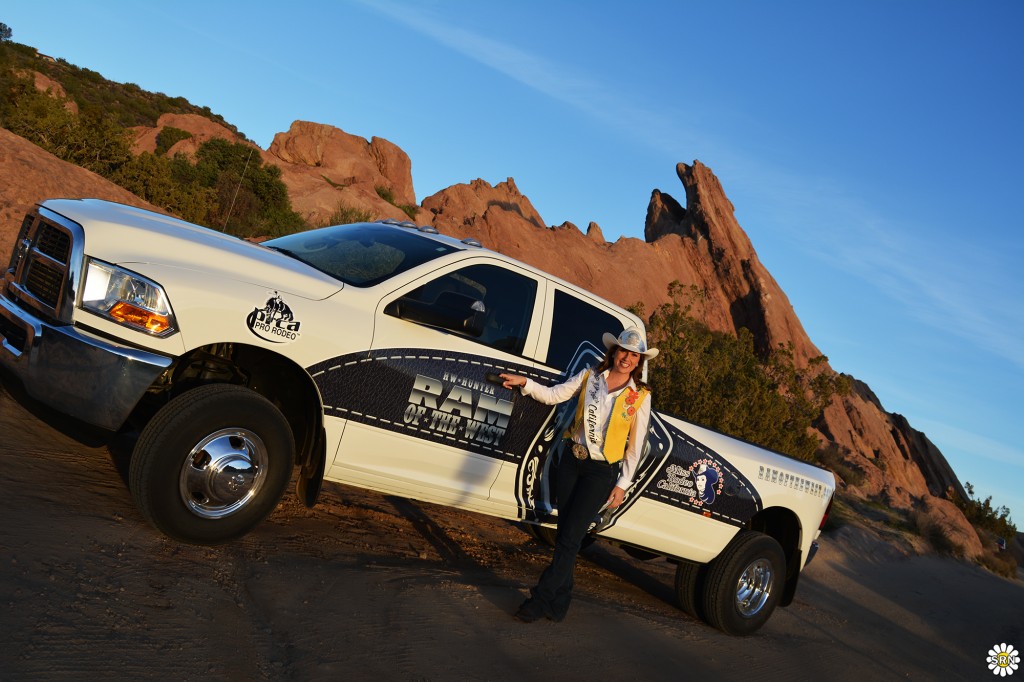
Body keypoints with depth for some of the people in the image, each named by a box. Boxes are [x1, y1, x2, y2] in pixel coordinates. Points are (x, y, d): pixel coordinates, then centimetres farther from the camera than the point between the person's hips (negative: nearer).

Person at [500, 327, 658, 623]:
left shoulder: (640, 396, -4)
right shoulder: (590, 376, 3)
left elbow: (635, 445, -1)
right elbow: (554, 395, 5)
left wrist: (623, 484, -3)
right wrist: (525, 383, -9)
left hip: (601, 471, -3)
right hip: (571, 460, 4)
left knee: (569, 538, -6)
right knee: (563, 534, 9)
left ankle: (541, 599, 5)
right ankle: (559, 603, 22)